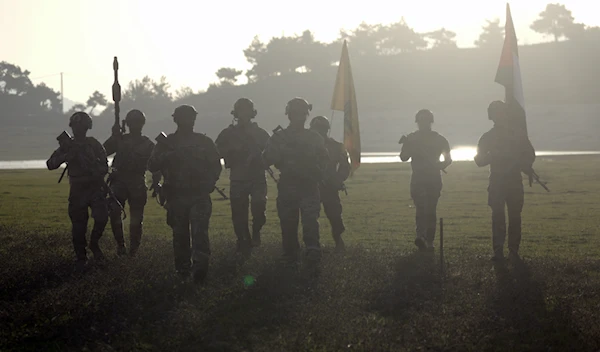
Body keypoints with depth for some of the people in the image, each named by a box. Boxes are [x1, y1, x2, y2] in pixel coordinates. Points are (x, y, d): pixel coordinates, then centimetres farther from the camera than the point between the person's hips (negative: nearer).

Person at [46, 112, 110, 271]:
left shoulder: (94, 144, 3)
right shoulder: (67, 145, 6)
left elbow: (104, 167, 1)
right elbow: (50, 164, -3)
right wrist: (66, 156, -19)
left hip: (95, 188, -1)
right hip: (77, 191, 1)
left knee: (101, 217, -19)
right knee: (78, 226, 1)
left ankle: (94, 243, 7)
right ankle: (81, 258, 14)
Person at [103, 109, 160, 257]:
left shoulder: (148, 144, 8)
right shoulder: (120, 140, 11)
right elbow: (104, 151, 0)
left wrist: (155, 182, -8)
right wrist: (114, 136, -8)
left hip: (138, 185, 0)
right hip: (119, 182, 0)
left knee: (136, 219, 1)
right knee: (114, 212, -19)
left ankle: (133, 249, 13)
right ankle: (120, 244, -8)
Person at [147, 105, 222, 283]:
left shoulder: (204, 142, 10)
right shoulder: (167, 143, 9)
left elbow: (216, 166, 12)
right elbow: (152, 166, 2)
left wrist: (208, 183, -5)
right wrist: (169, 156, -15)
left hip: (199, 196, -1)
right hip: (176, 196, 1)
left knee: (199, 229, -17)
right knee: (180, 235, 5)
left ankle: (200, 265, -26)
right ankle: (183, 271, 13)